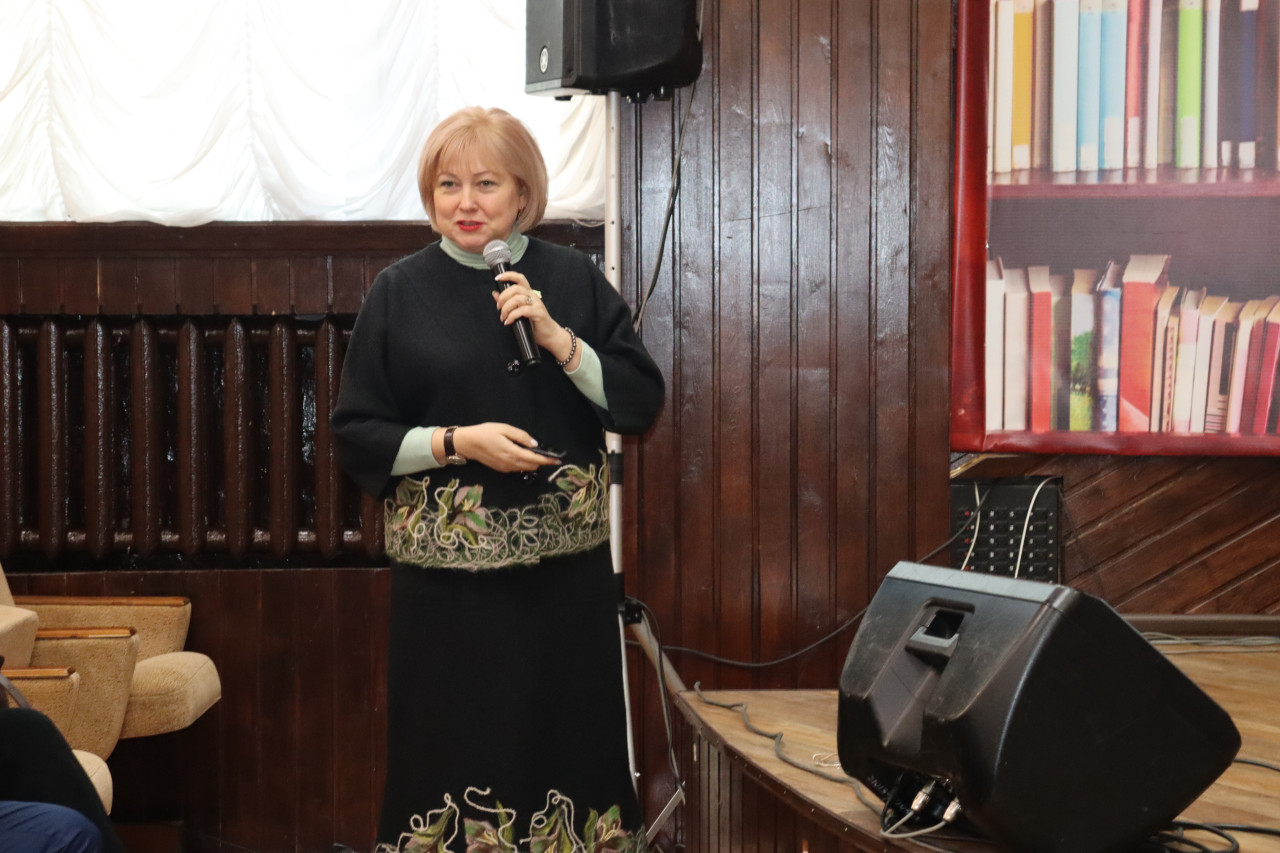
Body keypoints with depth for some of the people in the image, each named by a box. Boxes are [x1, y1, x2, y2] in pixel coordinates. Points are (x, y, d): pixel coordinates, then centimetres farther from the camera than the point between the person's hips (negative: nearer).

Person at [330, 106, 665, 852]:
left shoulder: (574, 280, 5)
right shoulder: (401, 292, 3)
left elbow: (642, 405, 0)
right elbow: (357, 435, 2)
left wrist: (556, 337, -12)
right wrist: (458, 442, -12)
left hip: (566, 571, 1)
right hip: (448, 575, -1)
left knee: (565, 747, 4)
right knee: (455, 756, 1)